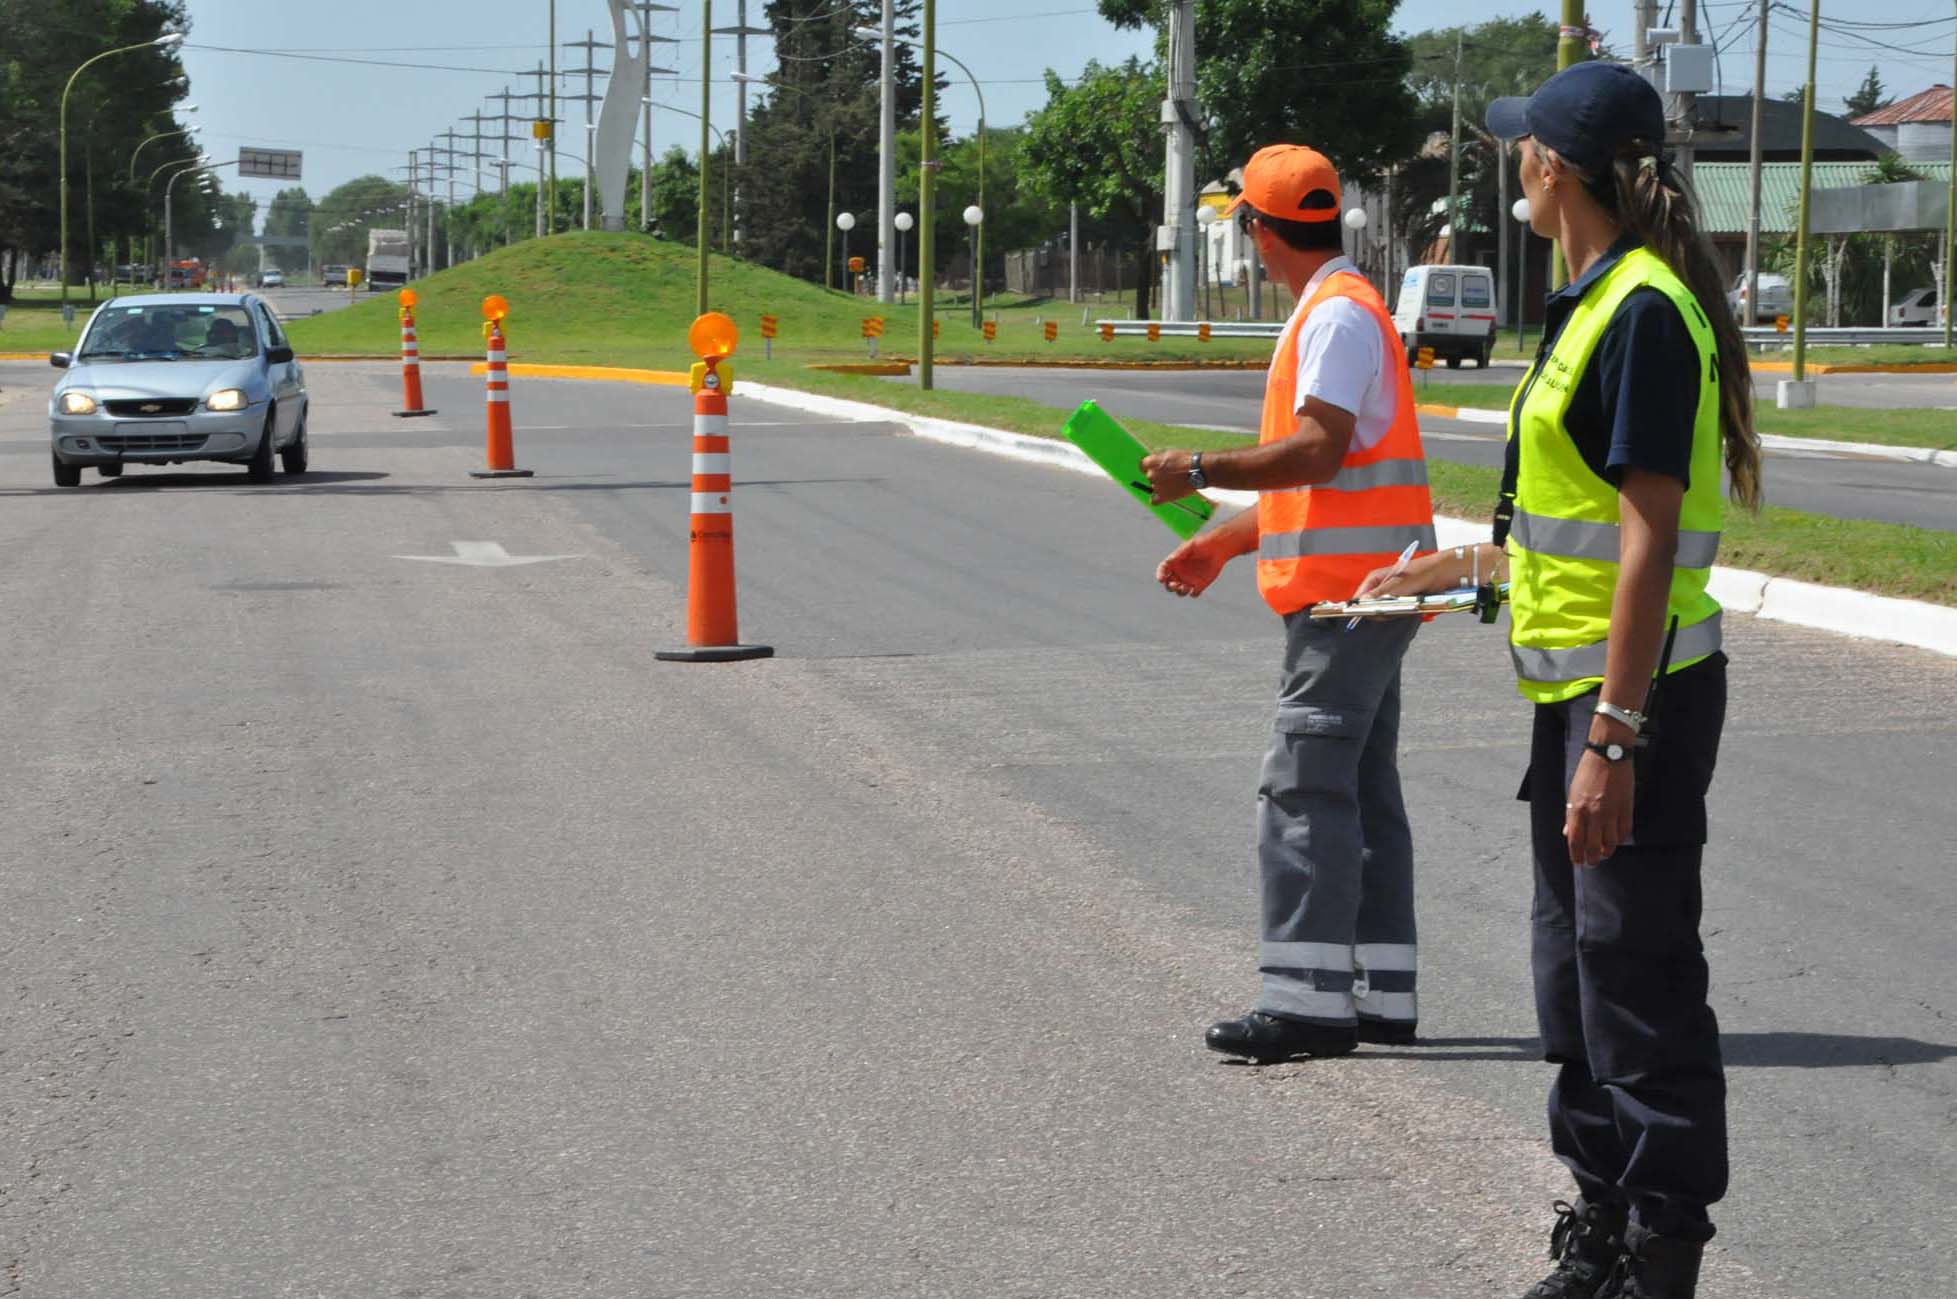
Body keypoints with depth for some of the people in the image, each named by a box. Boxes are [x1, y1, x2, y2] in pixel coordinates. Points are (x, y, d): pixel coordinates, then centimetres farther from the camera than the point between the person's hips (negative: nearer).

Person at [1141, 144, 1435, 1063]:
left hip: (1346, 595, -11)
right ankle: (1380, 994, 17)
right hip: (1361, 591, 11)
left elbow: (1319, 448, -24)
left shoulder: (1339, 314, -12)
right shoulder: (1336, 310, 21)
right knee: (1360, 791, 12)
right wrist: (1222, 543, 24)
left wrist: (1200, 470, -17)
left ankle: (1308, 999, -13)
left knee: (1305, 789, -12)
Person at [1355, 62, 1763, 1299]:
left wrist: (1613, 742, -25)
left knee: (1637, 982, -4)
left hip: (1635, 693, -10)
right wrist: (1462, 563, 34)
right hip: (1576, 689, 10)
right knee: (1575, 974, 17)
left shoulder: (1645, 312, -18)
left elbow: (1649, 537, -23)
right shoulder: (1596, 302, 13)